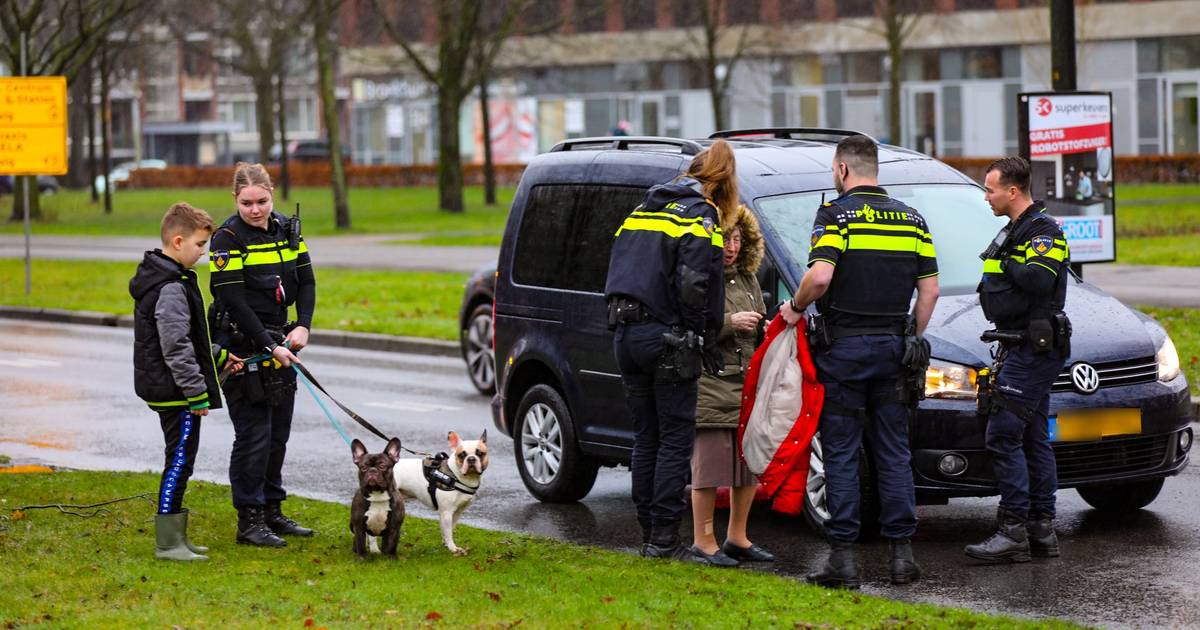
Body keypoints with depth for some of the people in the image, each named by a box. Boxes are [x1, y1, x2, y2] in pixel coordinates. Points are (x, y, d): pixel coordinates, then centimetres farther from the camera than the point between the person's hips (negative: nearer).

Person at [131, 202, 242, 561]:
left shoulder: (166, 278, 14)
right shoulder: (170, 287, -19)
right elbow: (176, 348, -23)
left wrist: (218, 356, 18)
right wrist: (197, 393, -19)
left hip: (166, 389, 11)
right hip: (175, 391, -11)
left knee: (179, 463, 15)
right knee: (179, 462, -6)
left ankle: (174, 537, 21)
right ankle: (168, 543, -2)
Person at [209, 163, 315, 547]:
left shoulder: (287, 230, 7)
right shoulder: (228, 238, -13)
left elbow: (306, 281, 9)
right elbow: (234, 301, -17)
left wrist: (303, 326, -7)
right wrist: (269, 348, -18)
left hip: (279, 345, 7)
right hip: (241, 345, -7)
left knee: (278, 432, 11)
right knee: (253, 435, -6)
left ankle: (272, 512, 21)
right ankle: (249, 521, 1)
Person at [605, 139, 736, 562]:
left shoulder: (643, 209, 17)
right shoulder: (699, 214, -7)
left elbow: (617, 271, 16)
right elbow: (694, 282, -16)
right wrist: (706, 338, -7)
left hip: (626, 334, 7)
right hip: (666, 337, -7)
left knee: (645, 436, 13)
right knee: (676, 437, -2)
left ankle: (648, 533, 15)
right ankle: (664, 538, -5)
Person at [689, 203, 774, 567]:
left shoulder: (747, 280, 18)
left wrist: (766, 329, 6)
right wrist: (730, 323, -19)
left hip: (749, 384, 7)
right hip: (709, 386, -7)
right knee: (710, 462, -6)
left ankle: (737, 537, 18)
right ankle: (703, 541, 2)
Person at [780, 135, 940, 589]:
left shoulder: (835, 214, -8)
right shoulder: (911, 219, 10)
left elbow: (820, 276, -21)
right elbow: (929, 289, 8)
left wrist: (795, 307, -4)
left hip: (843, 346, -4)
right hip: (892, 347, 5)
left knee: (841, 453, 0)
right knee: (893, 453, 9)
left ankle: (843, 556, -1)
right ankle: (901, 552, 7)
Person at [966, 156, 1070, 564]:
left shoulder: (1043, 232, -13)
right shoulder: (1016, 231, 19)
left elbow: (1038, 279, -28)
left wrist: (1006, 263, -13)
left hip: (1034, 350, -11)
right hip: (1025, 349, 11)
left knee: (1003, 435, -13)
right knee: (1033, 439, 10)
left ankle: (1012, 532, -13)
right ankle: (1042, 530, 14)